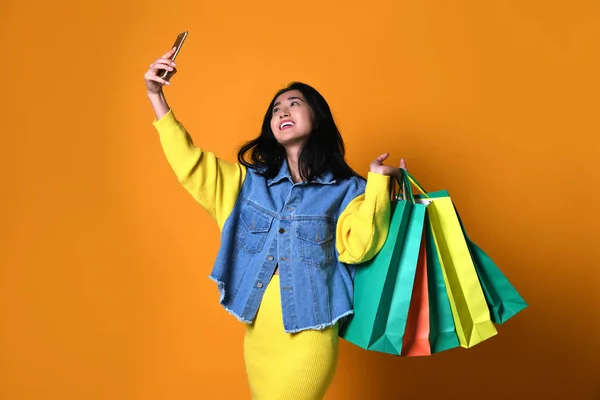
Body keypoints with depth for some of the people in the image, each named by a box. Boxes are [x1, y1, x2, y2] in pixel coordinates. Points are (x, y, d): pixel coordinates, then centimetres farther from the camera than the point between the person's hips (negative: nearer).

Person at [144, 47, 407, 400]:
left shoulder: (345, 190, -3)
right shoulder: (251, 179, 7)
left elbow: (358, 248, -15)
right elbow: (190, 165, 5)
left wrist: (377, 182, -18)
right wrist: (156, 96, 1)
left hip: (308, 338, -4)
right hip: (257, 334, 4)